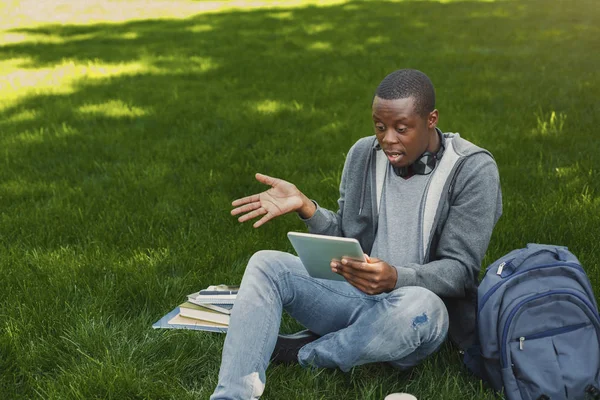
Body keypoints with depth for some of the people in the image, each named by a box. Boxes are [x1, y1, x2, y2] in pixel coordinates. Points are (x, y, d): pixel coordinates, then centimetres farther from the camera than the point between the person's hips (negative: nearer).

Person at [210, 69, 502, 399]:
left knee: (419, 305, -40)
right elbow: (346, 241, 9)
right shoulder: (363, 154, 3)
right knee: (266, 264, -16)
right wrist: (306, 207, -10)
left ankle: (301, 355, -14)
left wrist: (396, 278, -34)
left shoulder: (474, 170, -11)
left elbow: (460, 270, -15)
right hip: (358, 293, 4)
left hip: (423, 304, -4)